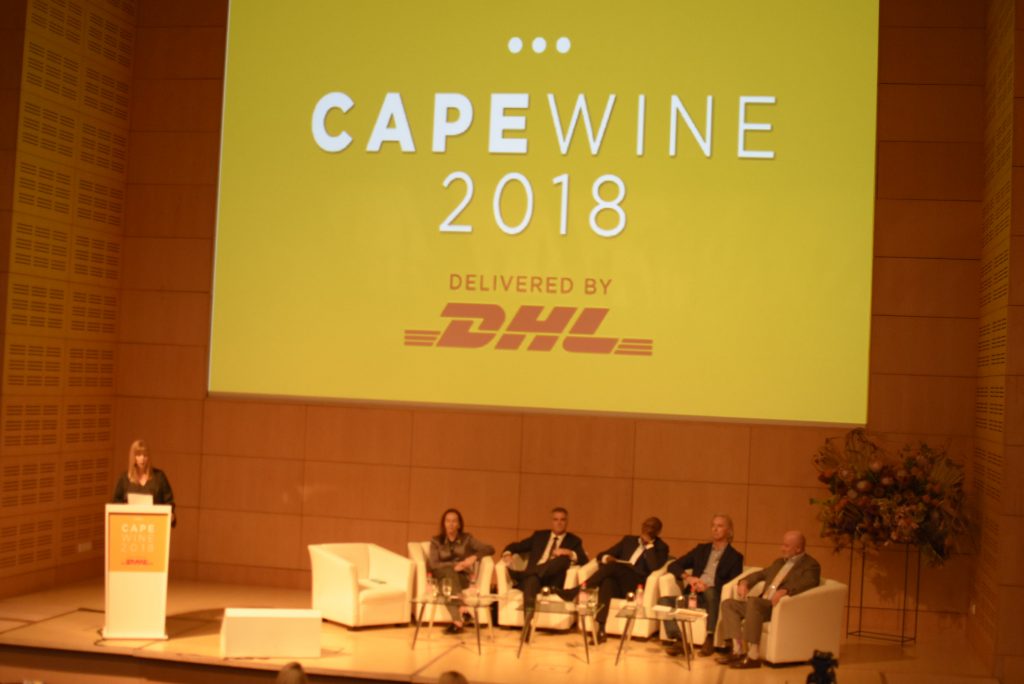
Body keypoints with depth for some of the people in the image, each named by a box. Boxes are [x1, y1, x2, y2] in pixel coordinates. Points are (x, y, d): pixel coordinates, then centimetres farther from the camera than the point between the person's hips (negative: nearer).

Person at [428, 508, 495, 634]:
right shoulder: (436, 541, 12)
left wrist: (474, 557, -12)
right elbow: (433, 564, -3)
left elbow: (490, 549, 5)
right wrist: (454, 565, -15)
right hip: (442, 578, 0)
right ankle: (461, 612, -49)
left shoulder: (467, 539, 13)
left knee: (449, 583, -35)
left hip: (462, 578, 0)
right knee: (450, 572, -35)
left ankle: (457, 620, -48)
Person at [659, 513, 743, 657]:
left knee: (710, 591, -39)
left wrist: (707, 586, -16)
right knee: (664, 601, -24)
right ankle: (679, 641, -33)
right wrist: (688, 577, -6)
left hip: (714, 598, -4)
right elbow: (673, 566, 16)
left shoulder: (735, 556, 11)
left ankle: (710, 638, -35)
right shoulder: (701, 549, 22)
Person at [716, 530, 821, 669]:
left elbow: (809, 583, -20)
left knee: (753, 601, -35)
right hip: (761, 605, 9)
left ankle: (753, 656, -33)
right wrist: (744, 582, 9)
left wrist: (784, 591, -36)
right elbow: (760, 574, 32)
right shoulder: (779, 562, 26)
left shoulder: (810, 565, 0)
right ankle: (738, 650, -14)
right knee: (728, 604, -5)